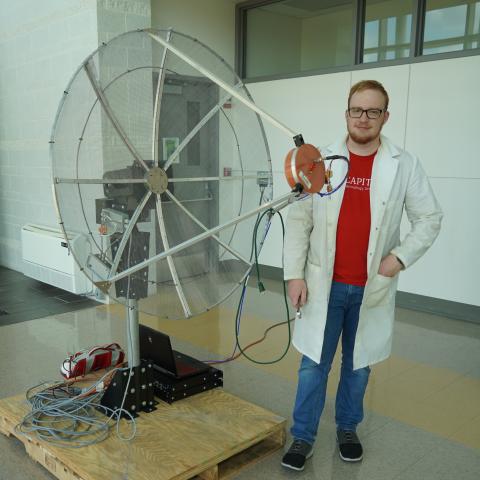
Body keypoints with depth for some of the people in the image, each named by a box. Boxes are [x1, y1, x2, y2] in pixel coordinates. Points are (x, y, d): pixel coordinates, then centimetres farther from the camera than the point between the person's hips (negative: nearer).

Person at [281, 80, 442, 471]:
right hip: (324, 285, 0)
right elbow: (298, 221, -1)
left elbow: (429, 218, 4)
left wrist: (401, 257, -10)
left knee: (358, 364, 16)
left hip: (373, 288, 1)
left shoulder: (405, 165, -1)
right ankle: (303, 438, 21)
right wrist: (294, 274, -6)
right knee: (314, 364, 6)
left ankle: (348, 428, 36)